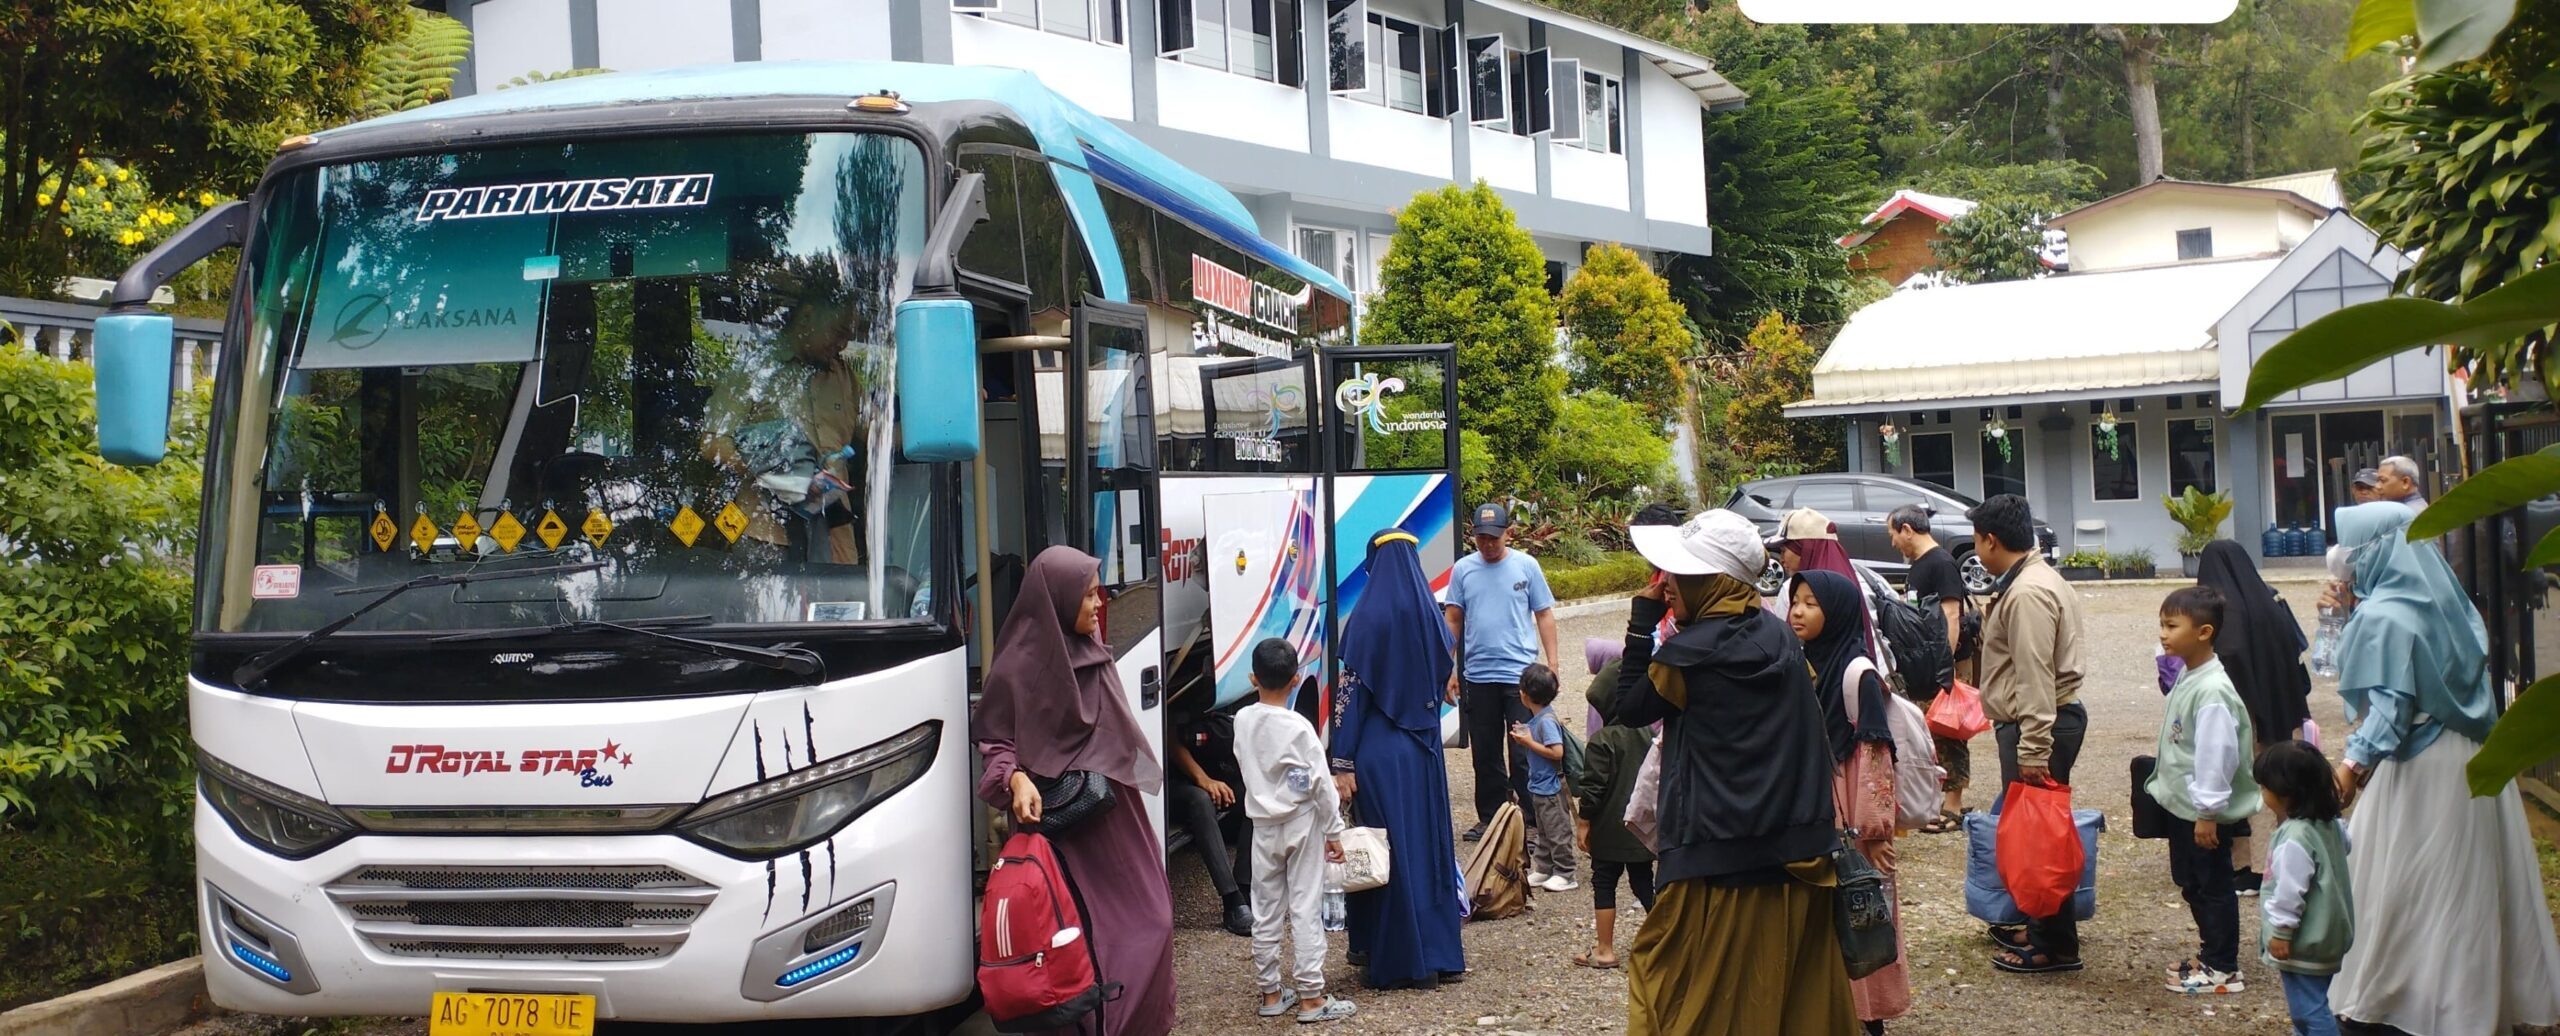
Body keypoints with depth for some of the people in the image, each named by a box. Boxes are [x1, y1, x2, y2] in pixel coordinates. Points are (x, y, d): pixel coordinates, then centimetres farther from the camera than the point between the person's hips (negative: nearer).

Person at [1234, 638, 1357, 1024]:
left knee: (1266, 910, 10)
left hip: (1263, 825, 4)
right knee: (1305, 909, 0)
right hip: (1301, 824, -4)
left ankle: (1271, 994, 17)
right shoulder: (1298, 728, -17)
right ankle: (1311, 997, 2)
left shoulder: (1243, 721, -4)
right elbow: (1320, 784, -14)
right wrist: (1333, 831, -6)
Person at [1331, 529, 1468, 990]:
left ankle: (1397, 960, 6)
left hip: (1380, 750, -5)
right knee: (1429, 843, 12)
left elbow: (1352, 690, -14)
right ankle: (1440, 952, 18)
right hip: (1425, 748, 5)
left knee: (1389, 849, 2)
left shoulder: (1368, 616, -12)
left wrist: (1342, 763, -12)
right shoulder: (1431, 614, 3)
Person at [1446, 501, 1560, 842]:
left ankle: (1531, 820, 3)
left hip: (1520, 673, -3)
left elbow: (1544, 616, 3)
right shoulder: (1463, 569, 6)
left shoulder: (1526, 566, 1)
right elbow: (1453, 621, 9)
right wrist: (1449, 669, 5)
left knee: (1524, 752, -3)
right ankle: (1490, 817, 22)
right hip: (1478, 675, 3)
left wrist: (1552, 665, -2)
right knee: (1485, 754, 11)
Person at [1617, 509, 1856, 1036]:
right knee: (1797, 994, 13)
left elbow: (1629, 707, -1)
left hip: (1717, 863, -7)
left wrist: (1642, 619, -1)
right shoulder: (1779, 636, 7)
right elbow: (1811, 731, 14)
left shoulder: (1691, 653, -14)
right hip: (1799, 852, 7)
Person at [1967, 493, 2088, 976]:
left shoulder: (2028, 593, -19)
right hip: (2041, 721, 11)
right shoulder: (2031, 580, 16)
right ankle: (2039, 927, 27)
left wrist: (2033, 750, -25)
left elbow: (2035, 677, -24)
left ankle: (2056, 945, 2)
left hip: (2037, 724, -11)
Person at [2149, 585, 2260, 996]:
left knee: (2213, 887, 2)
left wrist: (2207, 812, -22)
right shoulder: (2187, 677, 6)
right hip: (2183, 806, 10)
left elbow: (2217, 754, -25)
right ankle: (2210, 951, 34)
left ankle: (2222, 969, 12)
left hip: (2206, 812, -10)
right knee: (2191, 884, 20)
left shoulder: (2212, 690, -25)